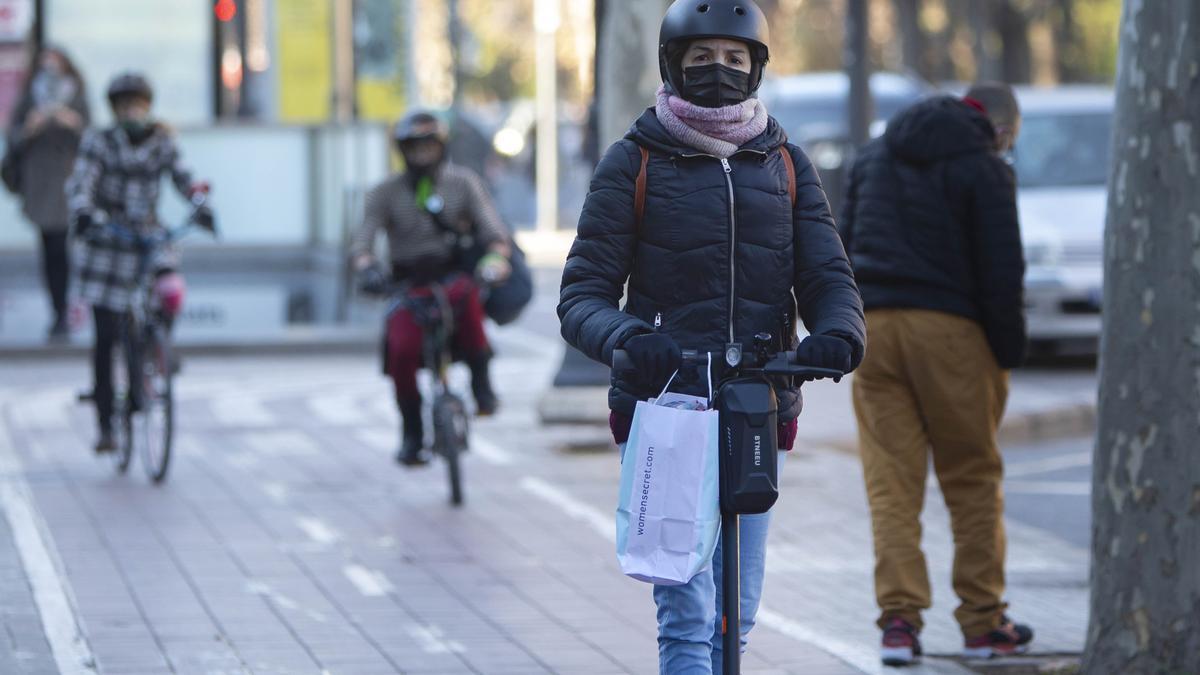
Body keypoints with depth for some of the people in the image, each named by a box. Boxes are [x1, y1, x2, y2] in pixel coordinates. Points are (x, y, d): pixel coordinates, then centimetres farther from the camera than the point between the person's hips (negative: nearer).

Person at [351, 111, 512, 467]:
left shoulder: (464, 183, 5)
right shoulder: (387, 193, 5)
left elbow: (493, 229, -3)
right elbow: (363, 238, -5)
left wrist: (496, 256, -26)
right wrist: (366, 267, -28)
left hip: (455, 275, -1)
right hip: (409, 285, 1)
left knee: (465, 295, -38)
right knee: (401, 351, -23)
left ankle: (481, 382, -21)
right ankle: (412, 434, -4)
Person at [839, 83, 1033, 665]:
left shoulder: (875, 155, 16)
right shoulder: (985, 169, -4)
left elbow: (843, 248, 19)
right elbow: (1001, 272, -9)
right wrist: (1009, 351, -1)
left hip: (873, 327, 4)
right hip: (949, 332, -4)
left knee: (890, 484, 2)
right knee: (973, 480, 7)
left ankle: (899, 619, -7)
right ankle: (983, 621, 9)